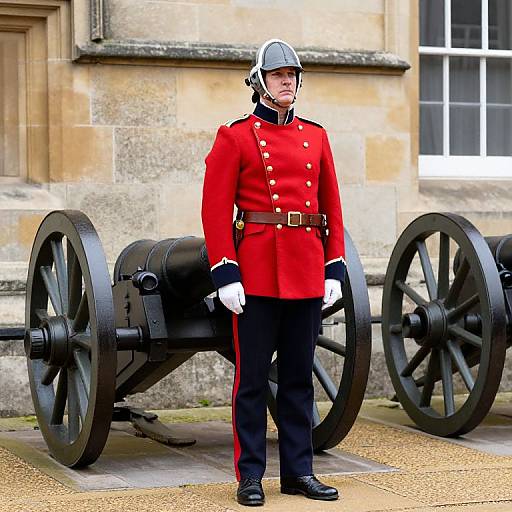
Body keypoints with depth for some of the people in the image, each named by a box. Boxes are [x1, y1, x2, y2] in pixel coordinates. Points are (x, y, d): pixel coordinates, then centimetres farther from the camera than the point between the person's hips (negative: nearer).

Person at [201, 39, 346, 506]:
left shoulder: (316, 137, 12)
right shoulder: (235, 137, -2)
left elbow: (332, 207, 12)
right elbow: (215, 209, -6)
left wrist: (334, 270, 5)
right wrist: (225, 275, -13)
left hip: (306, 273, 4)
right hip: (257, 271, -4)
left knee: (299, 375, 9)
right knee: (253, 376, 1)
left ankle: (298, 471, 17)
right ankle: (250, 475, 9)